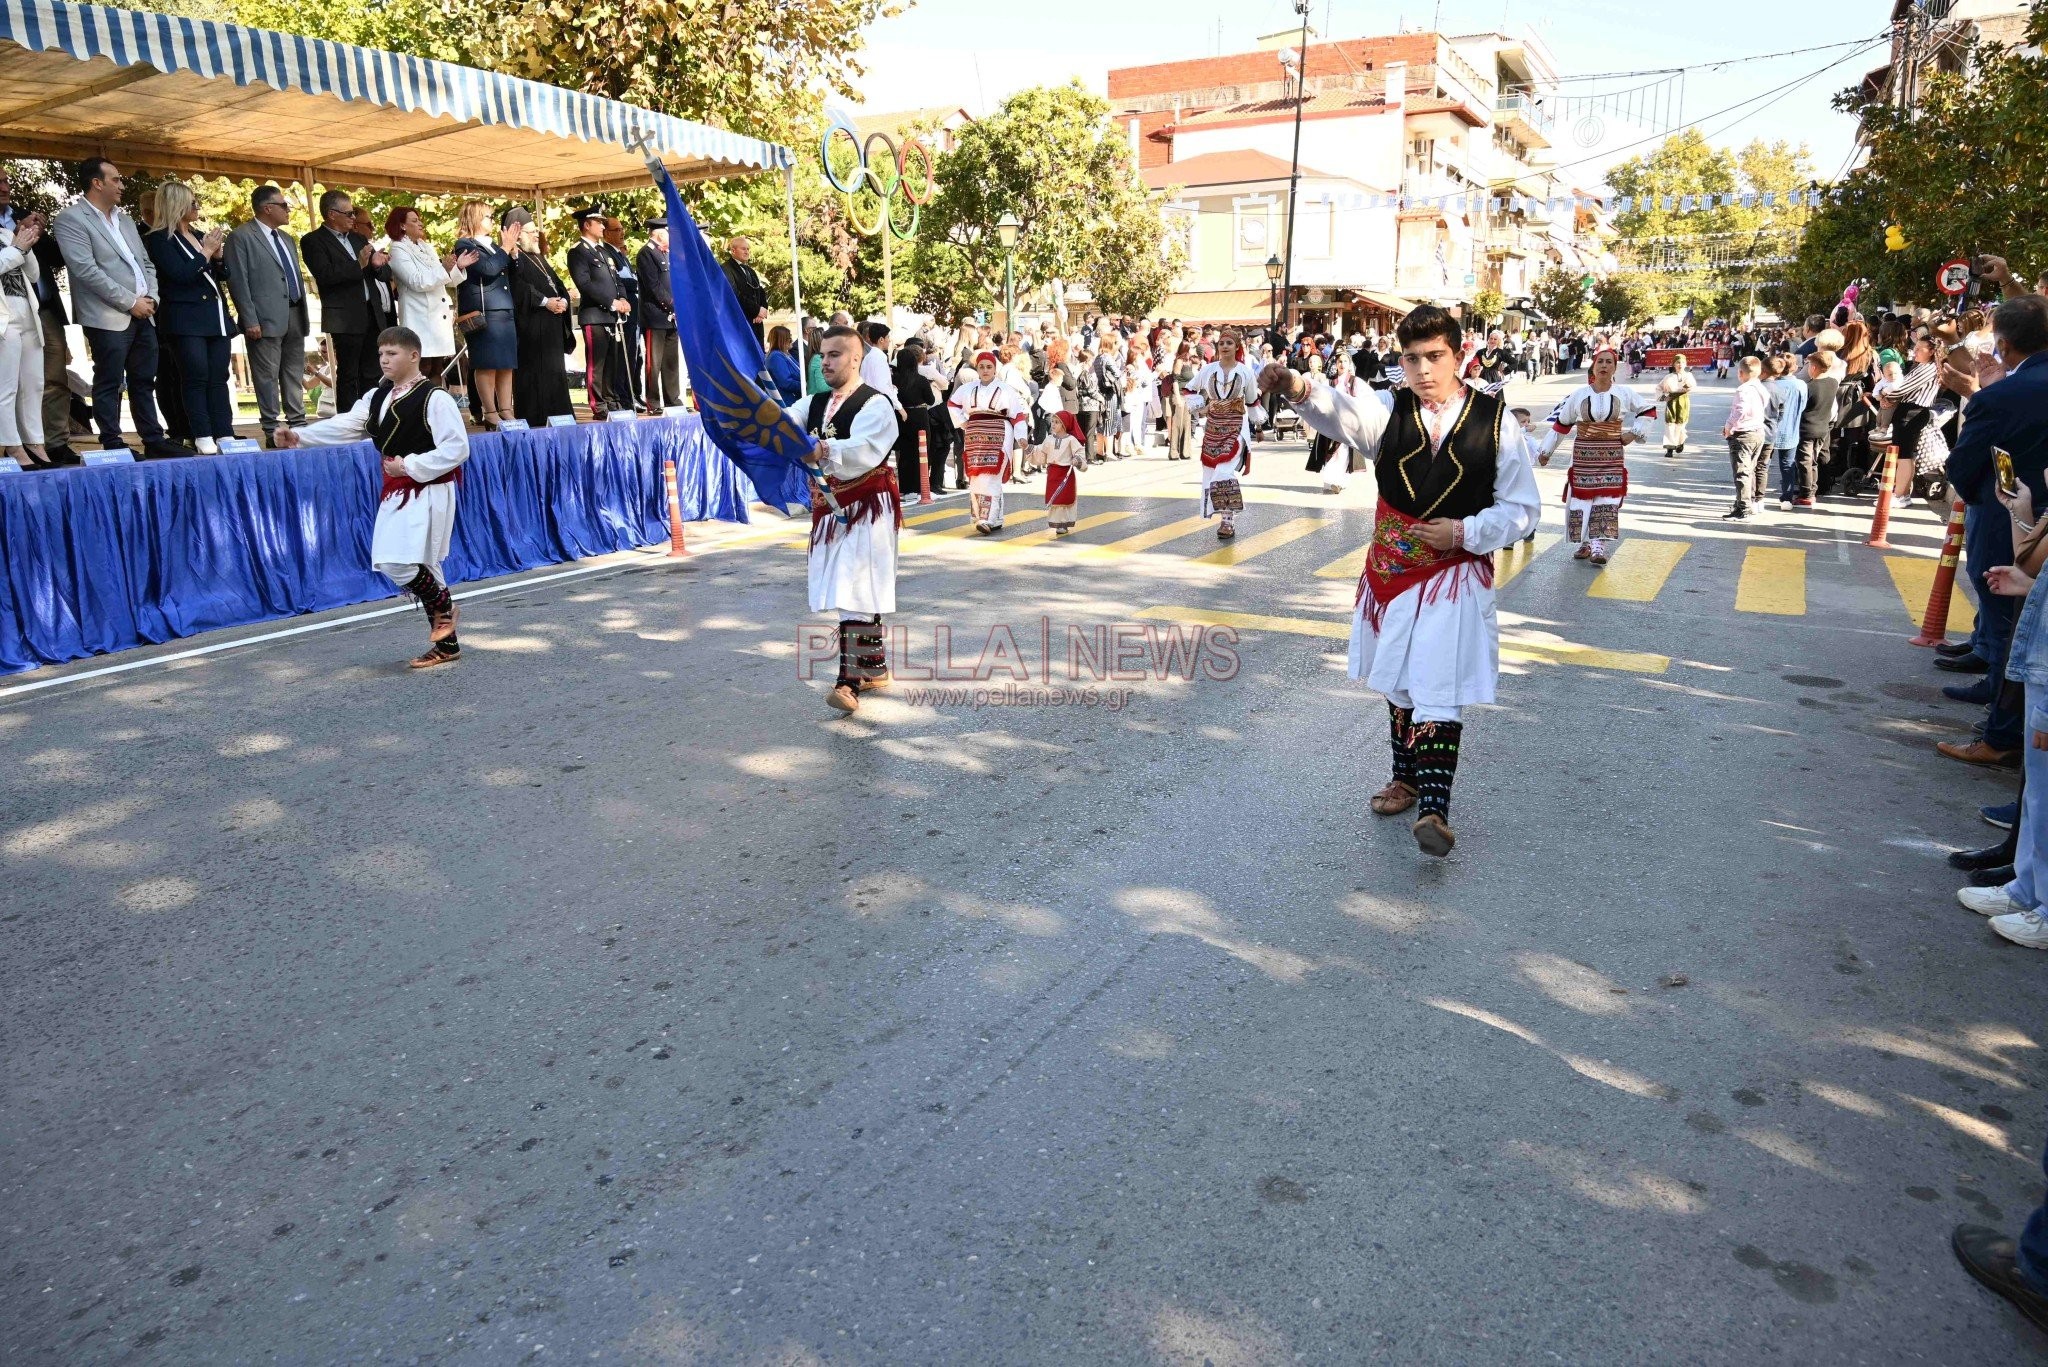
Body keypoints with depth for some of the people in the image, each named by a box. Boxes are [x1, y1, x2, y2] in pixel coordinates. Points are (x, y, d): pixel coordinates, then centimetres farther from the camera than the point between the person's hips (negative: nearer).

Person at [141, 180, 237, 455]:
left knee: (219, 378, 3)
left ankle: (224, 435, 2)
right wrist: (206, 252, -8)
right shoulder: (159, 240, -3)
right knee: (197, 379, -9)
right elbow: (180, 274, -14)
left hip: (217, 317, 6)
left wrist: (218, 256, 0)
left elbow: (222, 275, 18)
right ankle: (203, 438, -9)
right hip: (187, 321, -6)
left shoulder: (199, 235, 17)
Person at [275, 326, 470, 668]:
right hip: (396, 491, 9)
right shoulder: (378, 397, 12)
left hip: (428, 491, -9)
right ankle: (447, 643, 18)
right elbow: (346, 425, 5)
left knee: (399, 562, -20)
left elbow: (457, 448, -17)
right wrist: (300, 436, -7)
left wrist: (411, 466, -17)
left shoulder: (435, 398, -13)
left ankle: (442, 605, 10)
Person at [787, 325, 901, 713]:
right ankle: (875, 669, 25)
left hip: (865, 509, -8)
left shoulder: (875, 405, -11)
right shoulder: (814, 404, 14)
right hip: (829, 506, 8)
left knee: (856, 594, -13)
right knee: (844, 591, 13)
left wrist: (823, 451, -47)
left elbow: (861, 451, -29)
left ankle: (851, 680, -14)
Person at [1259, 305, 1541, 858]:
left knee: (1439, 692, -11)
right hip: (1390, 568, 4)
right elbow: (1340, 412, -24)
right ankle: (1407, 779, 32)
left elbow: (1523, 508, -1)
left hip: (1456, 573, -3)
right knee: (1399, 682, 15)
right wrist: (1298, 389, -46)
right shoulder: (1389, 411, -1)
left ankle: (1434, 810, -10)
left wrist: (1463, 532, -16)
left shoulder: (1495, 420, -6)